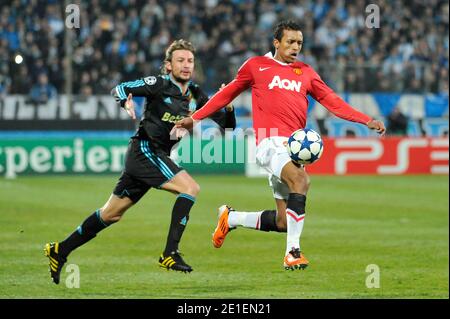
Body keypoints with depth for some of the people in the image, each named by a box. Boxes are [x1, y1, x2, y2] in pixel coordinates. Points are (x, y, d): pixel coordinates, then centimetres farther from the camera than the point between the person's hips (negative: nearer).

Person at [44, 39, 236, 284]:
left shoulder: (195, 96, 9)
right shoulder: (159, 84, -7)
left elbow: (227, 125, 9)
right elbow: (119, 89, -6)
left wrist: (227, 106, -12)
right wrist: (126, 102, -28)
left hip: (157, 156, 7)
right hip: (144, 150, -7)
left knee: (111, 214, 13)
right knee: (190, 188, -21)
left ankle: (60, 251, 22)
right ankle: (170, 254, -23)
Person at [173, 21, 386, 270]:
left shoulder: (306, 72, 18)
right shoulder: (256, 66, 8)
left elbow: (332, 102, 16)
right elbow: (227, 94, 16)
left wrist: (367, 121, 6)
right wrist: (194, 118, 12)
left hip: (294, 147, 6)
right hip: (271, 142, -6)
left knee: (283, 223, 4)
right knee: (300, 179, -35)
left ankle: (231, 218, 31)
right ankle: (293, 251, -32)